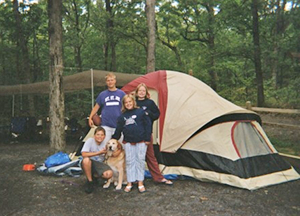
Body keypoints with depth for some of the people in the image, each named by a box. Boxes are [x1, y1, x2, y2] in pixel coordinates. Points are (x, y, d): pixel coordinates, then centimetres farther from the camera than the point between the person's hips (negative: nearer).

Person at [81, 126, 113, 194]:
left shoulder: (105, 144, -1)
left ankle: (94, 177, 7)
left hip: (99, 164, 3)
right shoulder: (90, 140, -13)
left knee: (109, 173, -27)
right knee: (86, 160, -39)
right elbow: (84, 154, -26)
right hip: (89, 163, -3)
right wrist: (99, 153, -23)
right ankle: (89, 181, -15)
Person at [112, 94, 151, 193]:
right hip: (128, 142, 3)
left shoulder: (140, 112, -2)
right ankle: (129, 183, 16)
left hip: (141, 141, -2)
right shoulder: (122, 116, 8)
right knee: (129, 161, 6)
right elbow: (118, 129, 14)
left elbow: (148, 125, -2)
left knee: (140, 161, 4)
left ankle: (140, 183, 14)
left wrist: (147, 138, -6)